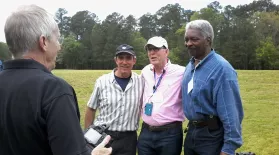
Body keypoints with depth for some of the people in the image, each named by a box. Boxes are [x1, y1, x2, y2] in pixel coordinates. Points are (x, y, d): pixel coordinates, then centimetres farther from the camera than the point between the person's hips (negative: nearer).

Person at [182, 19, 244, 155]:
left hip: (212, 135, -7)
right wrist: (192, 127, 13)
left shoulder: (221, 69, -19)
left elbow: (231, 115, -21)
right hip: (191, 132, 8)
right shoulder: (190, 66, 7)